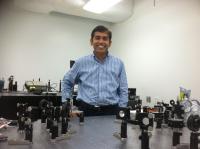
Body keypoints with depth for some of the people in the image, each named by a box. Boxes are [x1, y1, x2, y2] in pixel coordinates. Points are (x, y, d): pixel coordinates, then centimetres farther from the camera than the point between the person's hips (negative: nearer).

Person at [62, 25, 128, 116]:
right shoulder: (81, 62, 5)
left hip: (110, 111, 1)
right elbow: (67, 82, 16)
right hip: (86, 111, 0)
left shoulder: (118, 63, 7)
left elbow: (123, 91, 8)